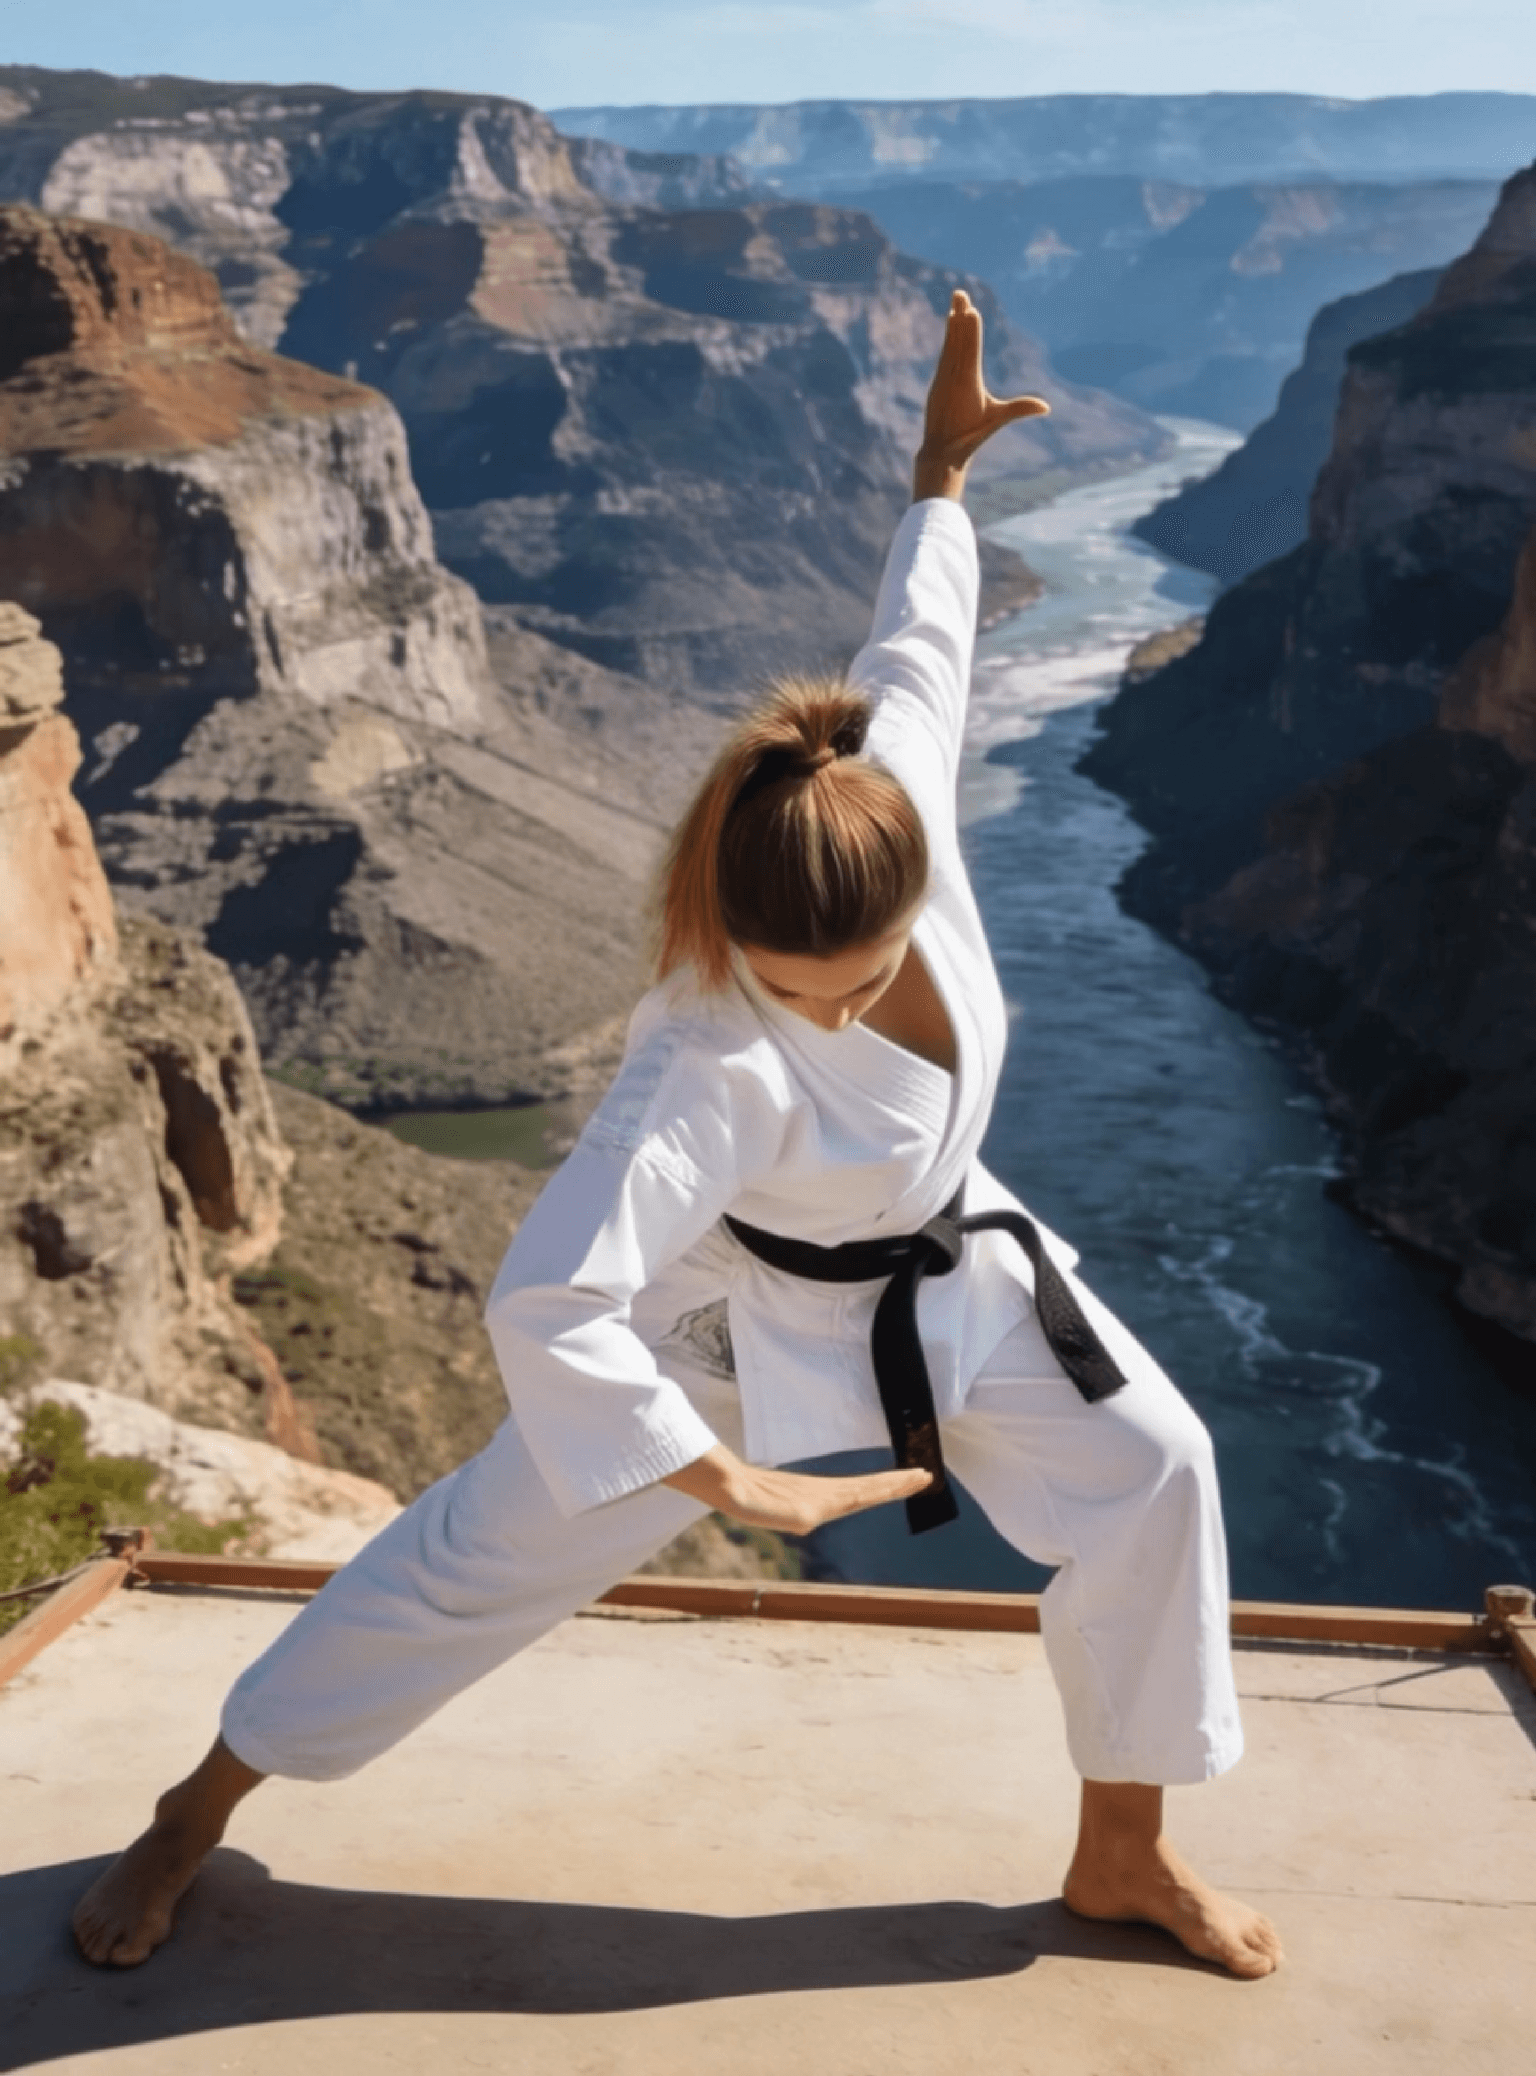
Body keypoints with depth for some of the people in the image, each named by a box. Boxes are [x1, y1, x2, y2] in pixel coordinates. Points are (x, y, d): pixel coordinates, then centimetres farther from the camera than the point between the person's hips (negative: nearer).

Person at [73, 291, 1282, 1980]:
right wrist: (724, 1480, -31)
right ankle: (194, 1817, 26)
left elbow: (916, 639, -5)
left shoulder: (900, 772, -27)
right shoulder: (712, 1066, -41)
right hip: (743, 1307, -6)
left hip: (936, 1262, 6)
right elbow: (545, 1300, -41)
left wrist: (941, 472, 9)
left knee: (1148, 1473, 5)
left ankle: (1122, 1857, 26)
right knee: (489, 1556, 4)